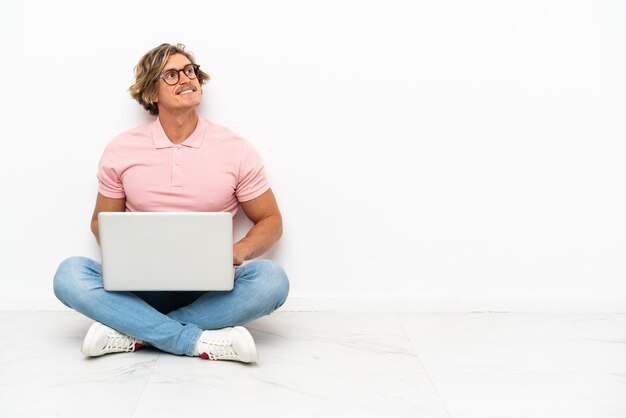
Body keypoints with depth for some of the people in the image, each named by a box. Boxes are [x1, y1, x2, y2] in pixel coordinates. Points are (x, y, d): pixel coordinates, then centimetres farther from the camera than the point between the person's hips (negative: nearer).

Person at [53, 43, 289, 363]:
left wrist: (239, 251, -16)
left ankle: (134, 333, -25)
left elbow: (270, 221, 6)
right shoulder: (120, 151, 2)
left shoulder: (236, 149, -1)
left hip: (210, 288, 0)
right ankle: (202, 342, -29)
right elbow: (102, 221, 12)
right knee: (69, 274, -26)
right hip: (141, 285, 1)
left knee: (271, 278, -30)